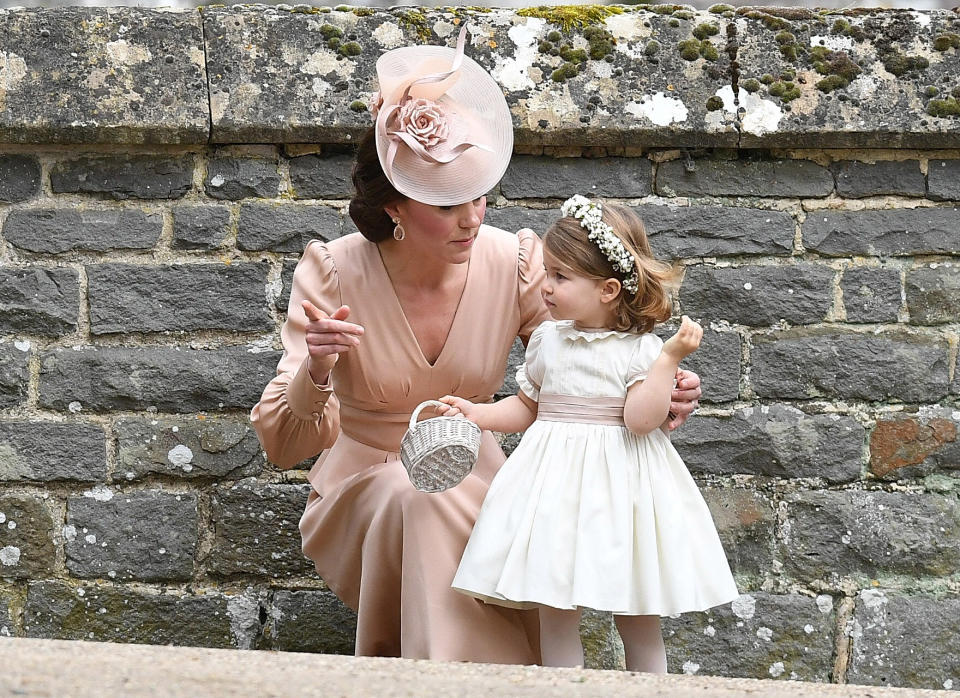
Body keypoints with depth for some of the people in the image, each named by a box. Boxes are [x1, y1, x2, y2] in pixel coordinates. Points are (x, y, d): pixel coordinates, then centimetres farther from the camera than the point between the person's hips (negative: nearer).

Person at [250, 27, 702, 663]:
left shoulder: (515, 264, -10)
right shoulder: (333, 274, -15)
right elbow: (285, 445, -17)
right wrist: (315, 373, -39)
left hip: (473, 486, 2)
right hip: (364, 489, -2)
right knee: (414, 498, -34)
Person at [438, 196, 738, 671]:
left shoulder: (641, 349, -6)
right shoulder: (546, 341, 6)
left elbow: (641, 419, -18)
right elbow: (527, 407, 17)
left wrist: (670, 357, -20)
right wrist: (478, 414, 4)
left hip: (622, 485, -3)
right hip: (558, 483, 3)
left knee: (639, 620, 5)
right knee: (556, 612, 2)